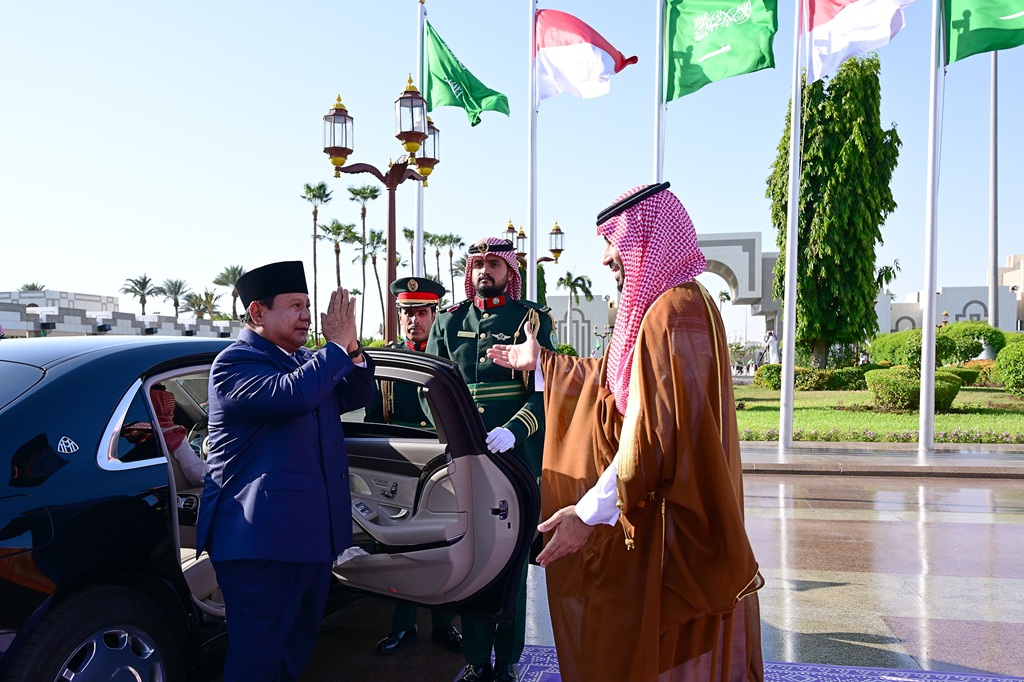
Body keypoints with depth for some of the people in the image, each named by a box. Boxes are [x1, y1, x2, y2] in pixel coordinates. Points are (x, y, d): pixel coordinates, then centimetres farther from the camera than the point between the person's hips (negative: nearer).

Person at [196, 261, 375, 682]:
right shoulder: (235, 362, -11)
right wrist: (336, 345, -19)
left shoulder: (308, 361, 16)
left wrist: (351, 348, -7)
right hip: (263, 540, -9)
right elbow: (291, 395, -30)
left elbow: (358, 396, 10)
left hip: (315, 535, 9)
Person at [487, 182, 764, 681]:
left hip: (671, 527, -10)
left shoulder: (675, 310, -21)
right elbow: (611, 384, 23)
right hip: (655, 513, 10)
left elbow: (655, 434, -28)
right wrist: (541, 362, 30)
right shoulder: (656, 308, 12)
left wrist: (590, 511, -28)